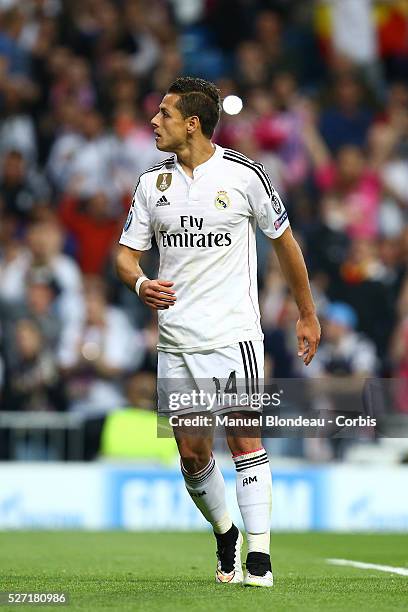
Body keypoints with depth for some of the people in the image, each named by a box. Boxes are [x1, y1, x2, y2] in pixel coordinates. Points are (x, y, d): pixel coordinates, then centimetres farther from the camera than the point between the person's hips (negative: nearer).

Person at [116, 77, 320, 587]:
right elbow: (127, 252, 11)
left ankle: (258, 557, -10)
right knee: (192, 453, 3)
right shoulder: (153, 182, 7)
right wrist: (140, 283, -13)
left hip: (234, 332, -4)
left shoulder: (243, 174, -4)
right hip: (176, 337, 4)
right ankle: (225, 534, 27)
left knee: (243, 437, -11)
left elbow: (284, 241, 7)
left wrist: (307, 314, 12)